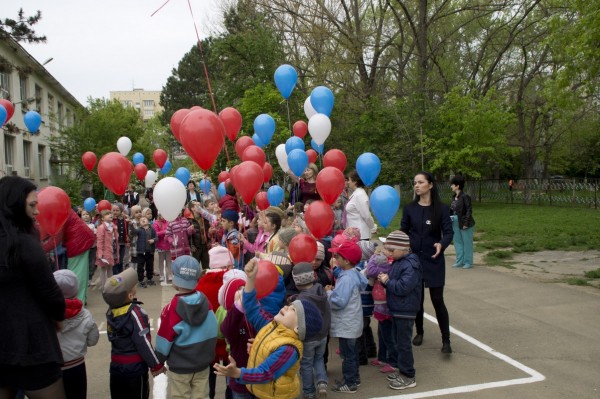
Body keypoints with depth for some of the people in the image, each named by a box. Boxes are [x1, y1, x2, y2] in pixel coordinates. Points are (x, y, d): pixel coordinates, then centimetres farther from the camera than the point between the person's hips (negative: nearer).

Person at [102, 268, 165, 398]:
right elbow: (143, 342, -20)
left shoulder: (111, 312, -2)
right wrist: (156, 364, -10)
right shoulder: (135, 312, -21)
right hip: (135, 367, -6)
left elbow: (114, 338, 6)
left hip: (116, 366, 6)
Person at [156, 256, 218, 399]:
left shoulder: (172, 309, -22)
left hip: (179, 368, -3)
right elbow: (212, 333, 0)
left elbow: (164, 342, -13)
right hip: (203, 365, 4)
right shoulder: (206, 302, -11)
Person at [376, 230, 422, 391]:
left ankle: (408, 377, 13)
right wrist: (385, 279, -3)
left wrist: (387, 281, -17)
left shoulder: (410, 265, -21)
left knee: (403, 344, 0)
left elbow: (403, 287, -28)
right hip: (396, 310, 9)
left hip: (405, 311, -9)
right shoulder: (397, 262, 8)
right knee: (398, 342, 18)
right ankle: (403, 371, 32)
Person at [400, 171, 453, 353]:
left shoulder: (441, 208, -5)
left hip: (434, 260, -2)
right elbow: (403, 232, 4)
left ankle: (446, 340, 8)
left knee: (437, 300, -2)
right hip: (413, 258, 2)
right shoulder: (409, 208, 0)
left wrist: (441, 244, -28)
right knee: (416, 298, 11)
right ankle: (419, 332, 30)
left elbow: (448, 232, -9)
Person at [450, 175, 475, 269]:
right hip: (455, 222, 8)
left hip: (464, 223, -8)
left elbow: (469, 210, -16)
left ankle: (468, 262, 14)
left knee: (467, 242, 4)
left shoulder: (465, 196, -15)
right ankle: (459, 261, 23)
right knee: (457, 242, 13)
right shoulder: (454, 197, 8)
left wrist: (466, 223, -19)